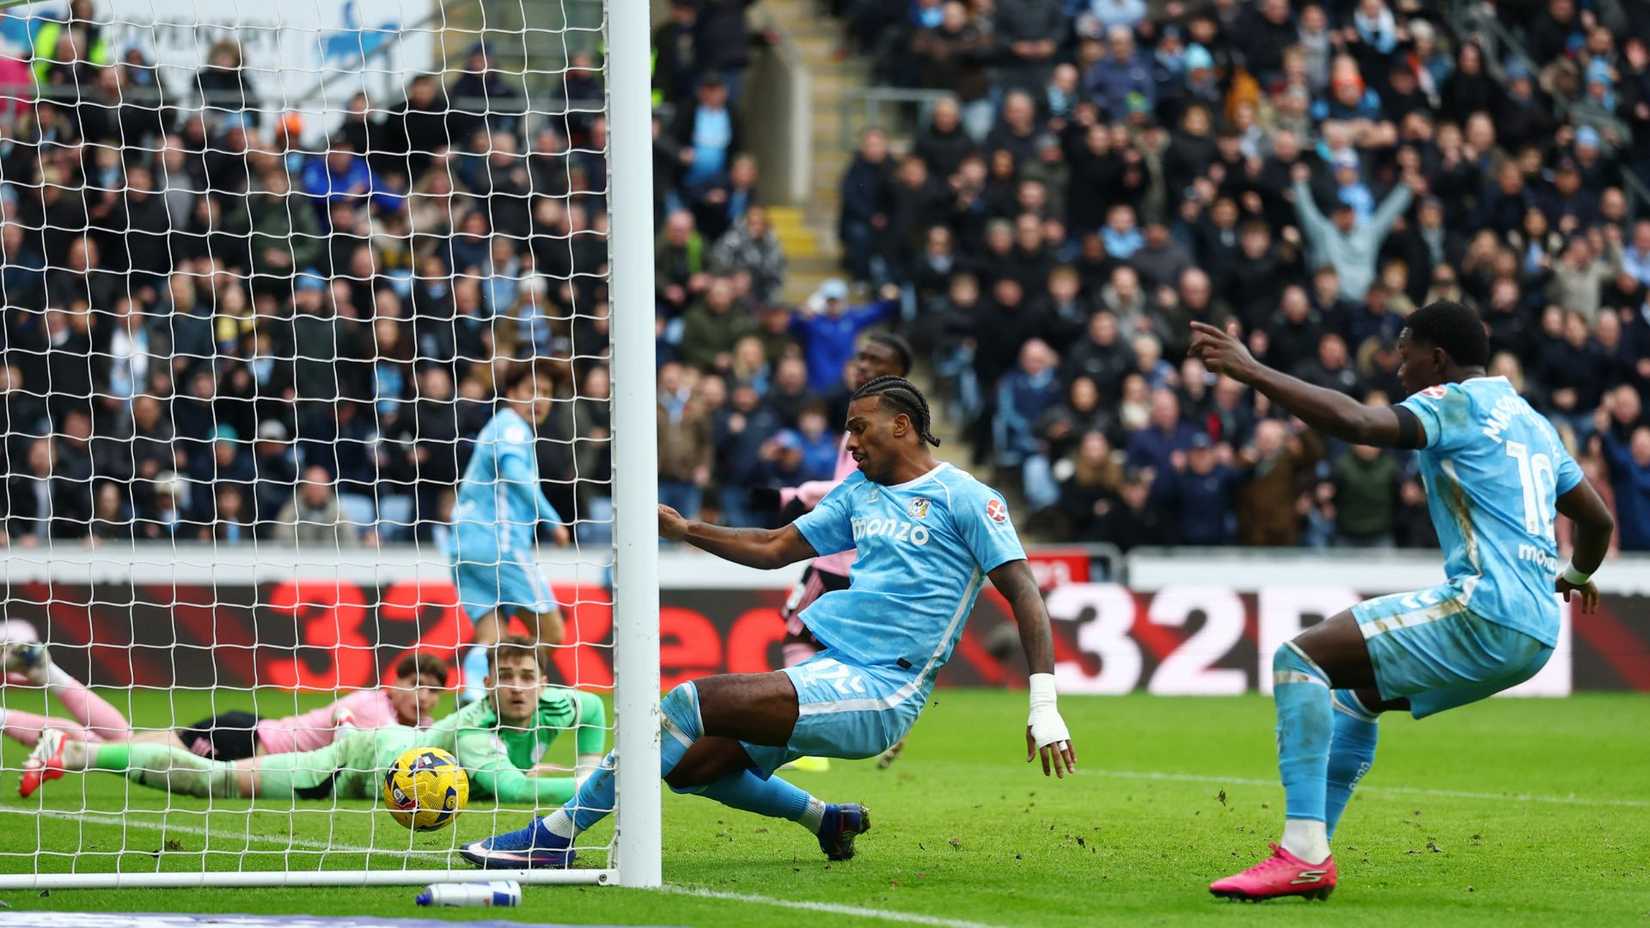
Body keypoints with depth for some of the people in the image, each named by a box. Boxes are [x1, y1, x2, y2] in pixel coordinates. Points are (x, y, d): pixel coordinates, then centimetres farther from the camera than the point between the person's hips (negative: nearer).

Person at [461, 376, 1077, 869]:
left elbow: (1023, 592, -9)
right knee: (691, 764, 0)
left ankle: (556, 835, -14)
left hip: (881, 695, -9)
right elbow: (778, 549, 27)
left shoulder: (963, 498, -4)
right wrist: (686, 530, 18)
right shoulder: (861, 491, 20)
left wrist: (1045, 705, -17)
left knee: (691, 702, -21)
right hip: (828, 671, 9)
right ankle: (827, 819, 23)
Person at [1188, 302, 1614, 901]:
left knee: (1300, 658, -13)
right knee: (1353, 691, 27)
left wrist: (1251, 372, -20)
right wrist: (1576, 575, 54)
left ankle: (1302, 855, -24)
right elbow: (1599, 519, 32)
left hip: (1484, 612, -10)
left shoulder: (1457, 402, -3)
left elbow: (1357, 423, -22)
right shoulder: (1532, 422, 24)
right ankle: (1311, 851, 22)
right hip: (1535, 633, 10)